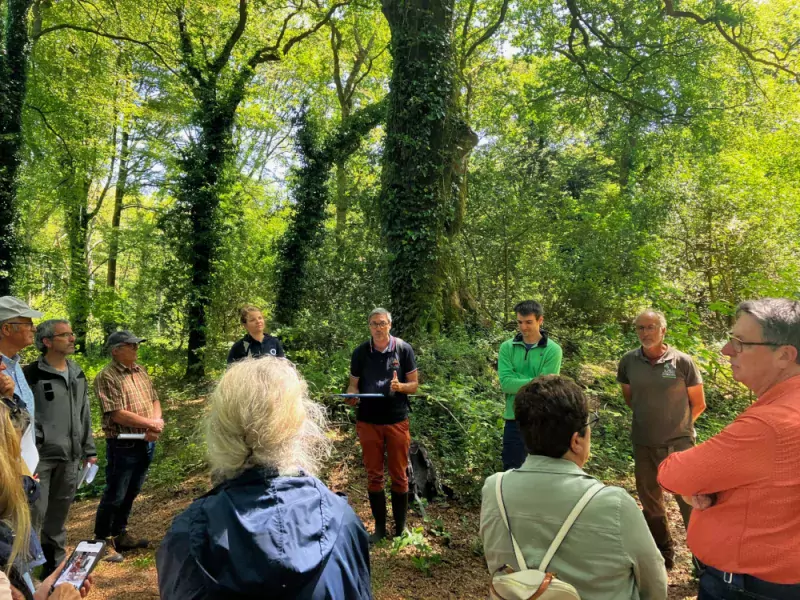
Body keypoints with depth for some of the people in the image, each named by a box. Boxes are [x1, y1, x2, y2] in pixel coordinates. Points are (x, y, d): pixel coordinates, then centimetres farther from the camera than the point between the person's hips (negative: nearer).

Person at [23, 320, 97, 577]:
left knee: (59, 514, 15)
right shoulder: (31, 375, -9)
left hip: (70, 457, 6)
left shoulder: (78, 374, 11)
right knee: (34, 513, -3)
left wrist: (89, 449, 15)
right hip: (40, 457, -6)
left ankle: (56, 565, 28)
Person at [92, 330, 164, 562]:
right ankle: (103, 541, 20)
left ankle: (120, 534, 33)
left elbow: (154, 399, 10)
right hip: (123, 445, -7)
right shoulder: (107, 377, -15)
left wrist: (157, 422, -9)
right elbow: (118, 414, -21)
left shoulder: (140, 371, 9)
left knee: (131, 493, 18)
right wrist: (151, 423, -15)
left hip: (147, 443, 7)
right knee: (114, 496, 4)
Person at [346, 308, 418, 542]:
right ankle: (379, 527, 23)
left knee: (399, 476, 7)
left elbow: (414, 384, 0)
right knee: (373, 476, 9)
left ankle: (401, 528, 22)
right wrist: (352, 395, -16)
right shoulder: (360, 352, 0)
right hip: (368, 421, 1)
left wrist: (400, 386, -21)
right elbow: (353, 385, 7)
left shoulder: (403, 349, -4)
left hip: (397, 420, -1)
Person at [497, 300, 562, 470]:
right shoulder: (507, 348, 1)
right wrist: (537, 382, -19)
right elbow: (505, 383, -12)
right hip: (514, 420, 2)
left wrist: (516, 380, -14)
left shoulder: (553, 350, -6)